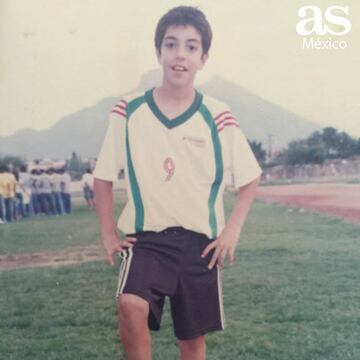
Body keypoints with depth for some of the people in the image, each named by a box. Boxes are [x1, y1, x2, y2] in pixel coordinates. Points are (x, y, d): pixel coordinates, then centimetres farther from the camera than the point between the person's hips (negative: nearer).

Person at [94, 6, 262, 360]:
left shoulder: (218, 117, -6)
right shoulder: (128, 111, -6)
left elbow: (250, 178, 5)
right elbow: (103, 176, 4)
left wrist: (232, 230, -4)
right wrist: (108, 233, -2)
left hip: (200, 241, 1)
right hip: (145, 237, -1)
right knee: (131, 305, -28)